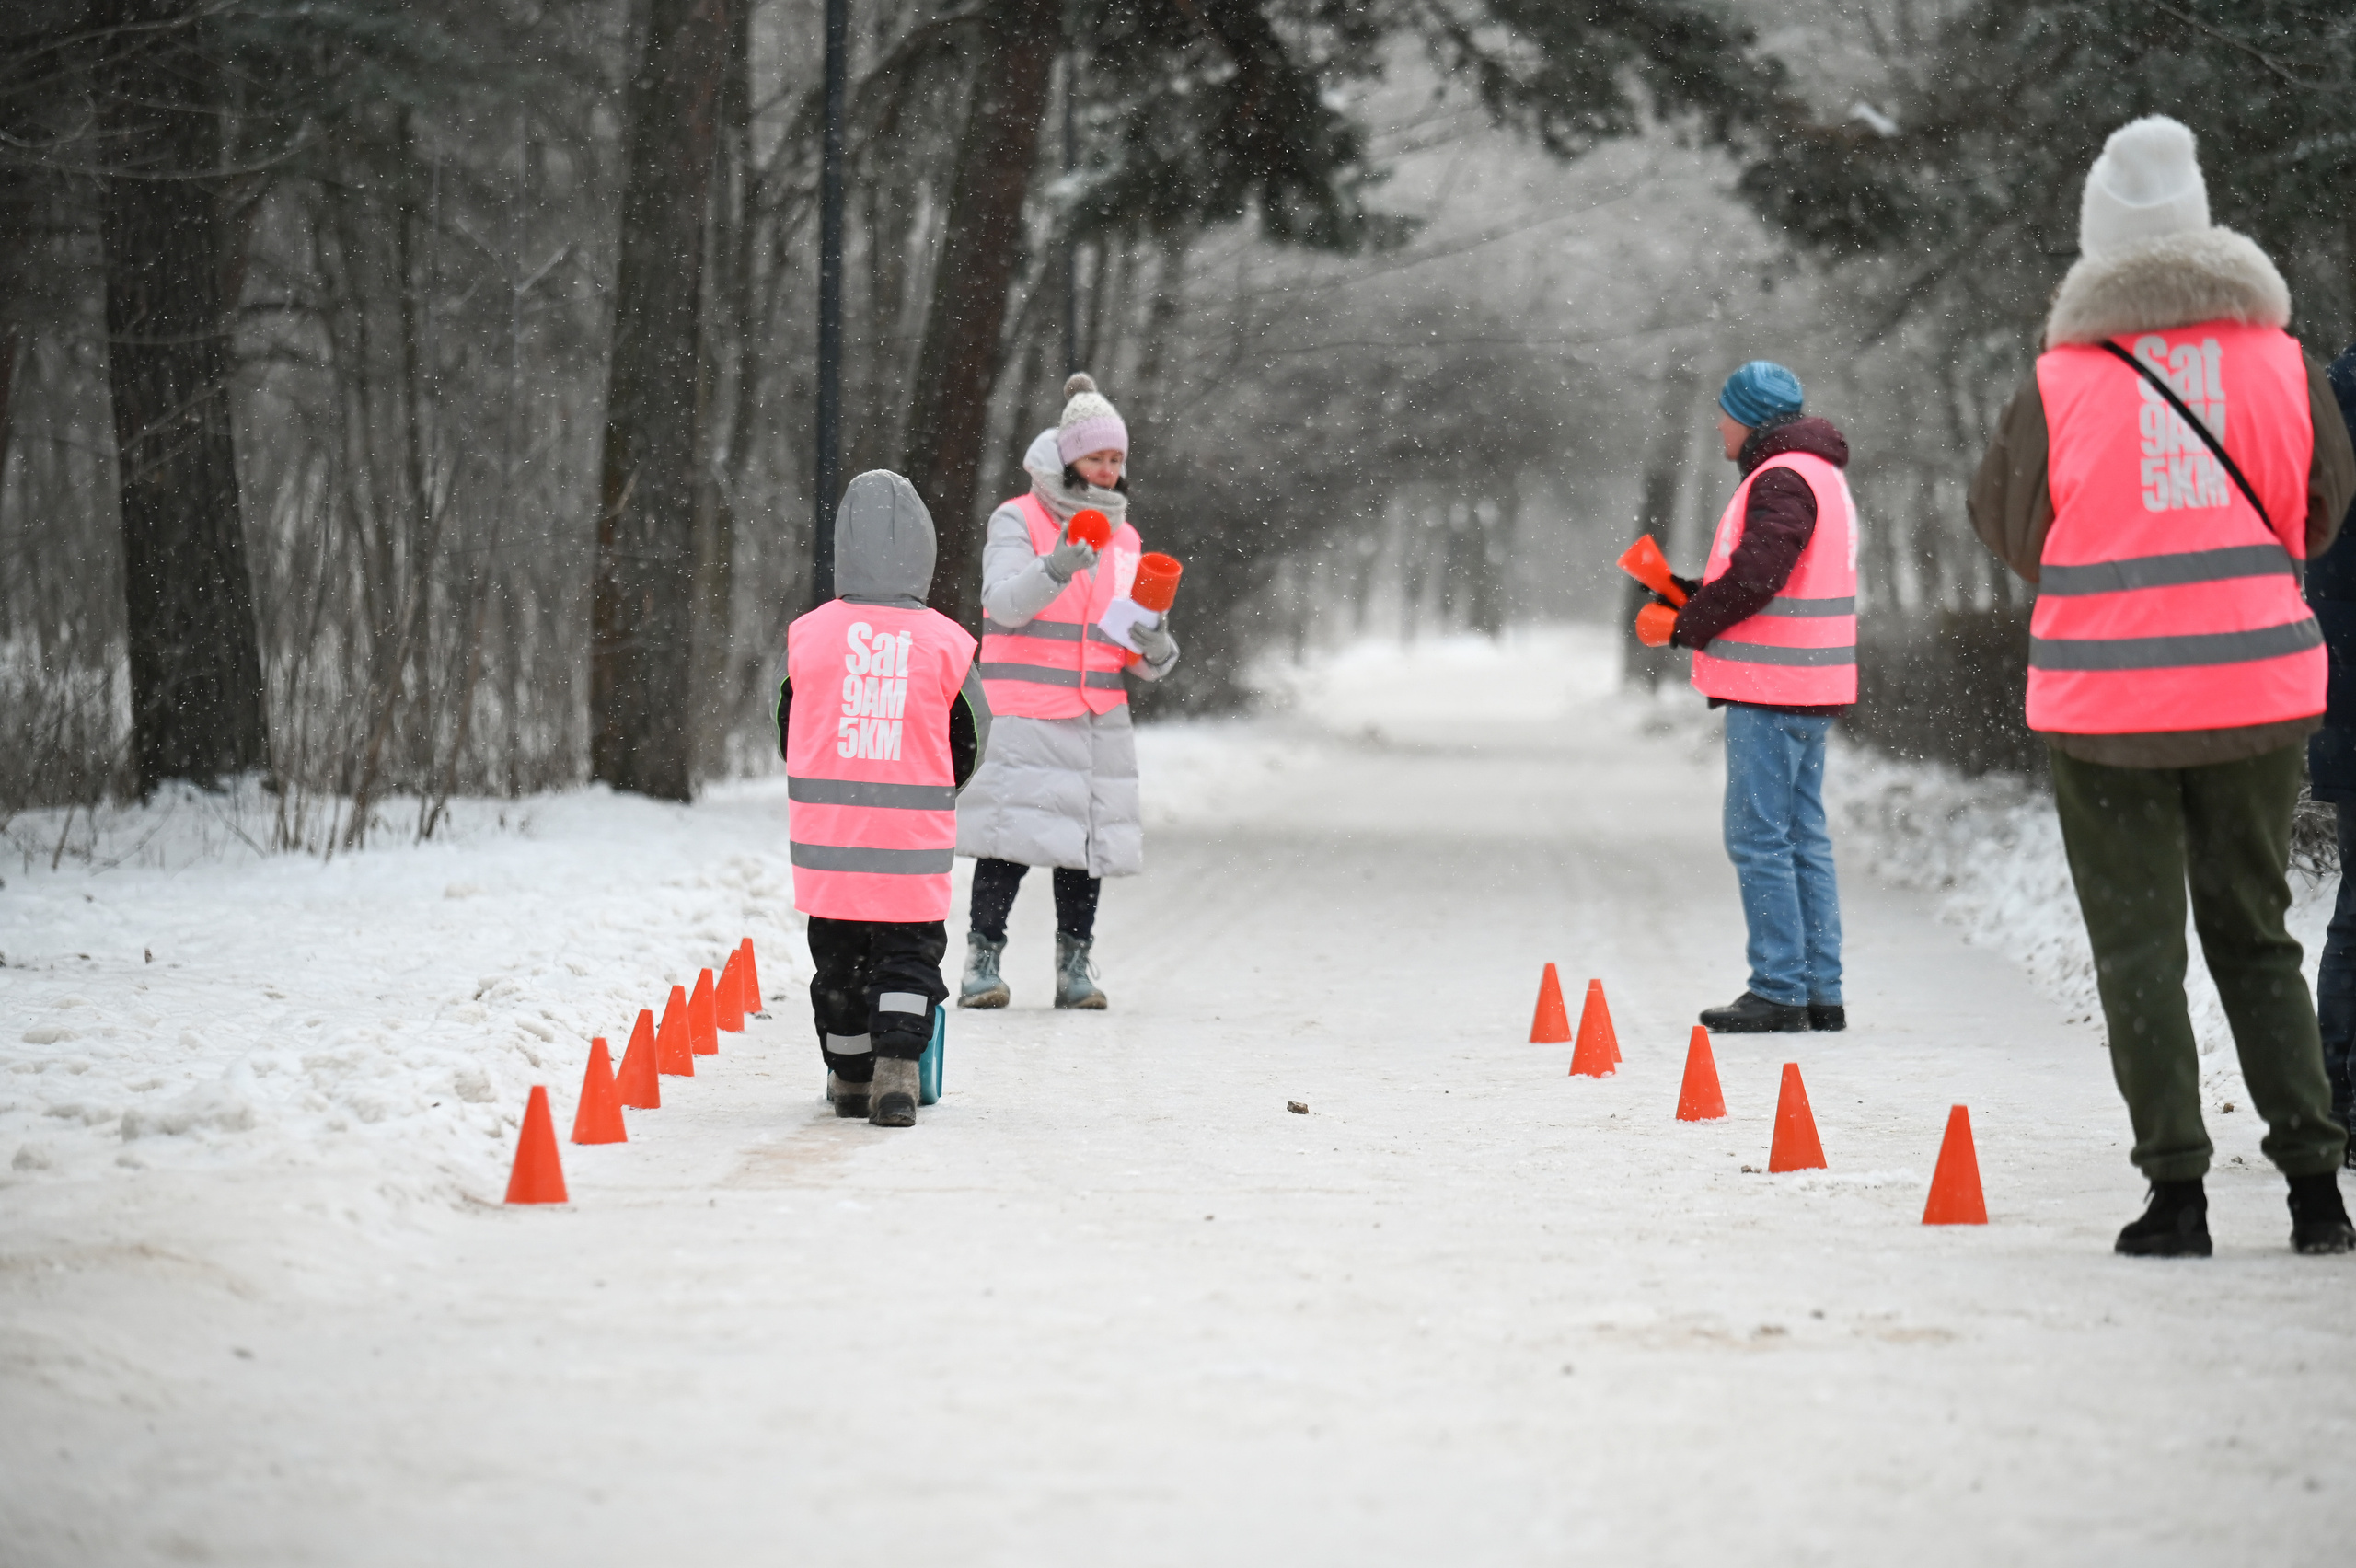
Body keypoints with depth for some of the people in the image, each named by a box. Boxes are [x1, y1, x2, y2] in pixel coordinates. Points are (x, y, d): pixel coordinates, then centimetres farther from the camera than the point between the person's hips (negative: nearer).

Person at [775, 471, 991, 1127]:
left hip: (826, 832, 2)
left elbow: (788, 735, 9)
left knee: (838, 954, 16)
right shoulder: (947, 643, -6)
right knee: (908, 953, 6)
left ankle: (851, 1076, 24)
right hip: (914, 844, -1)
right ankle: (896, 1069, -9)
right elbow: (971, 745, 6)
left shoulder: (808, 635, -4)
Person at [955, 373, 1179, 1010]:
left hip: (1101, 717, 5)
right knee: (1012, 835, -11)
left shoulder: (1123, 539, 16)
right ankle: (982, 962, -3)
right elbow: (1004, 604, -15)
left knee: (1089, 835, 2)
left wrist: (1155, 648, -7)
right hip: (1028, 712, -5)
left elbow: (1142, 662, 17)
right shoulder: (1017, 521, 1)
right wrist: (1056, 568, -31)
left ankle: (1075, 967, 10)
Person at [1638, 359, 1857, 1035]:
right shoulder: (1820, 475, 20)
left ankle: (1779, 991, -8)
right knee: (1803, 836, 10)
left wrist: (1685, 625, -9)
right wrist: (1685, 592, 14)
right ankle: (1821, 993, 11)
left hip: (1771, 691, -10)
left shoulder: (1782, 480, -14)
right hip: (1809, 691, 10)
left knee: (1758, 838, -7)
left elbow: (1754, 578, -23)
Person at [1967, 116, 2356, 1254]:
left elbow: (2008, 522, 4)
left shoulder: (2062, 381, -8)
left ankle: (2176, 1190, 1)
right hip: (2258, 690, 3)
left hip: (2106, 701, -2)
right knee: (2255, 936, 15)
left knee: (2138, 949, 6)